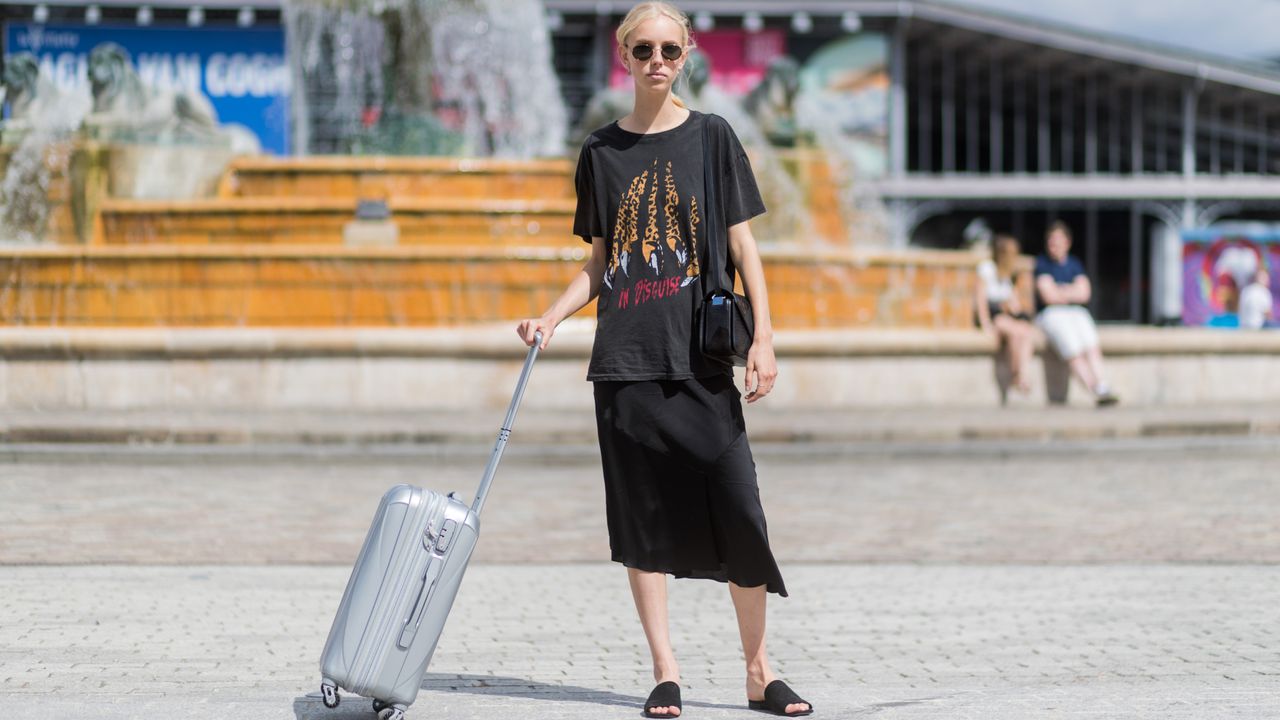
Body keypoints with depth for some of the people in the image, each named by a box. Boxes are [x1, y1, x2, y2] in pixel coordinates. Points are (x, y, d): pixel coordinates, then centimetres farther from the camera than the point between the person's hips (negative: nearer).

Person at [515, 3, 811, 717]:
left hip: (701, 356, -2)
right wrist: (552, 317, -1)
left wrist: (764, 339, -4)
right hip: (626, 357, 2)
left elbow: (742, 244, 3)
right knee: (644, 518, 2)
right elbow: (599, 263, 14)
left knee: (740, 513, -5)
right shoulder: (603, 150, 10)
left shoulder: (712, 136, 5)